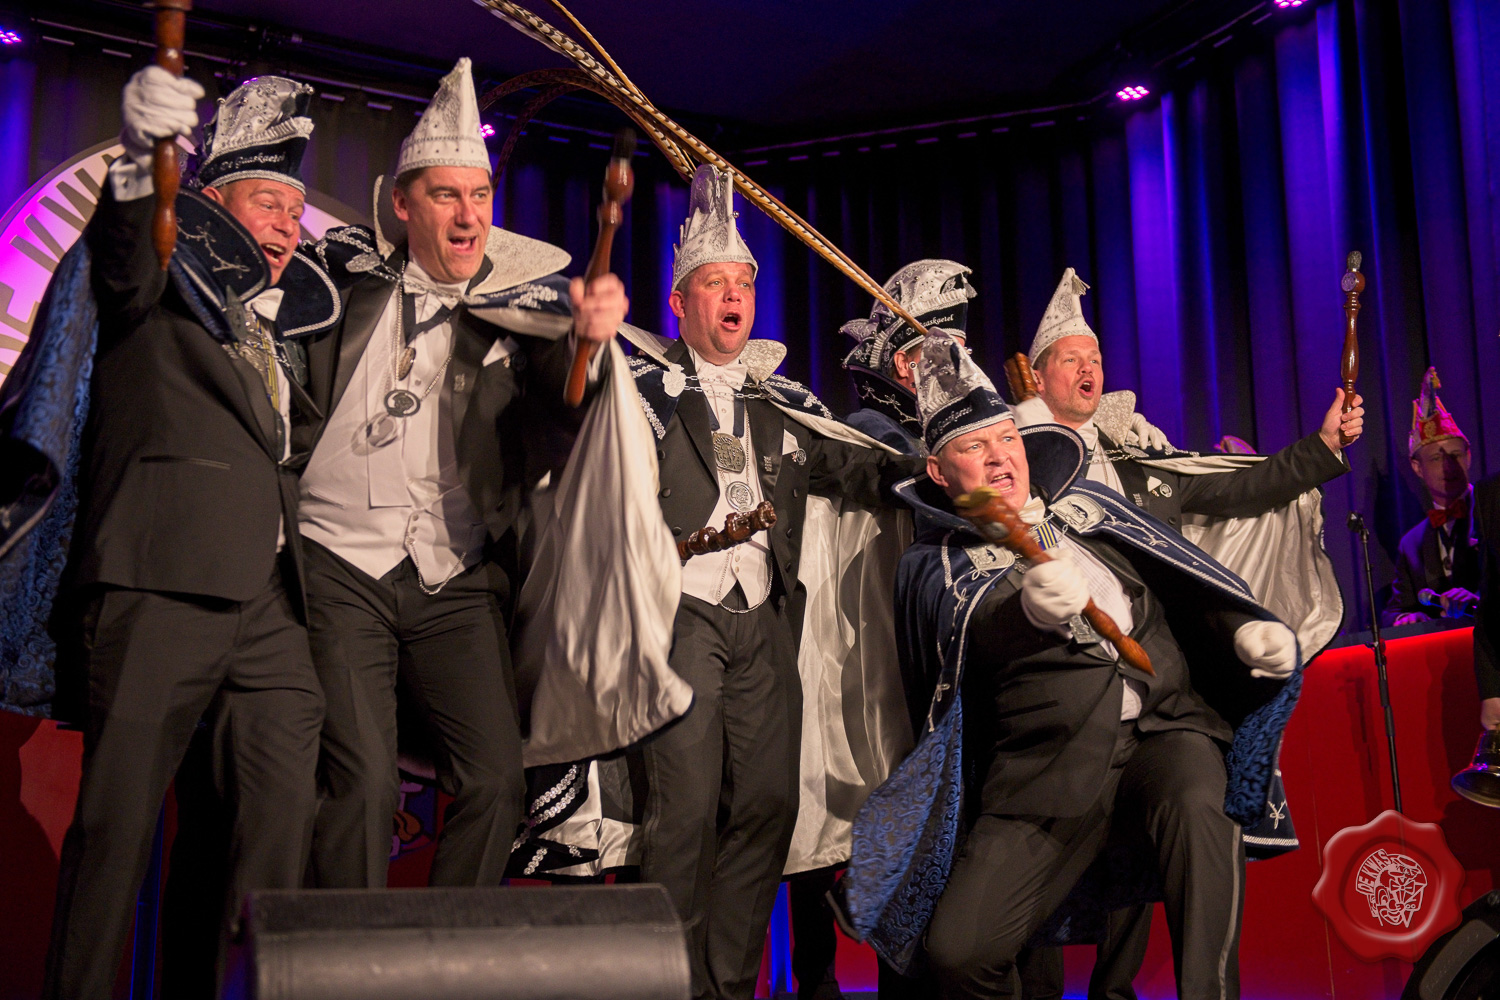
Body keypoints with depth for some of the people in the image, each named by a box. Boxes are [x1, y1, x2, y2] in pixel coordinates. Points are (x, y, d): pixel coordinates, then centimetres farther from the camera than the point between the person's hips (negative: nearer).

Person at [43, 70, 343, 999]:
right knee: (118, 812, -5)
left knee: (284, 809, 0)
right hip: (163, 583, -6)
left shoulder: (278, 325, 27)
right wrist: (144, 159, -37)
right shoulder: (160, 286, 8)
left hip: (269, 595, 6)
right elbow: (124, 255, -17)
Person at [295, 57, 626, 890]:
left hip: (458, 580, 1)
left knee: (496, 776, -4)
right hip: (342, 565, -1)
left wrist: (589, 335, -30)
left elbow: (562, 414, -8)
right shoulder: (350, 276, 7)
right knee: (361, 781, -8)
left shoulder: (523, 298, 5)